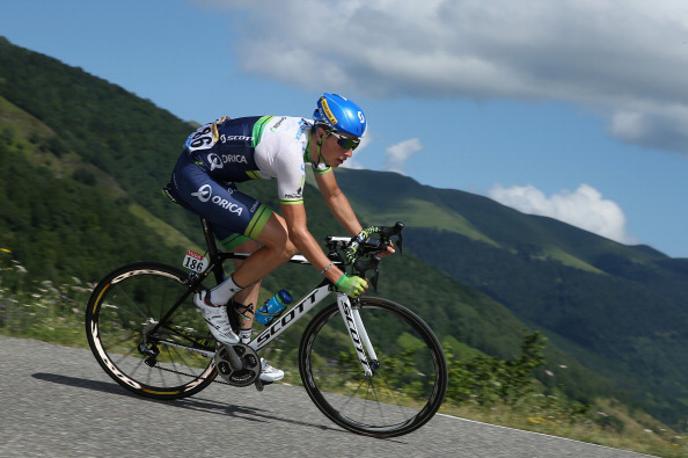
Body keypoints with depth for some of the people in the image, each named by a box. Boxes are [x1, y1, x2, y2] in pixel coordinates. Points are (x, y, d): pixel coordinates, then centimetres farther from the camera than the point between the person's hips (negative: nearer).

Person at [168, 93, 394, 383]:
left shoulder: (317, 140, 1)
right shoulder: (291, 151, -27)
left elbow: (334, 196, 16)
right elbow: (297, 230, -26)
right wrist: (338, 278, -26)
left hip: (211, 176, 10)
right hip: (193, 176, -10)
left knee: (255, 255, 12)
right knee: (283, 243, -17)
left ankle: (241, 348, 17)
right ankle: (213, 301, -5)